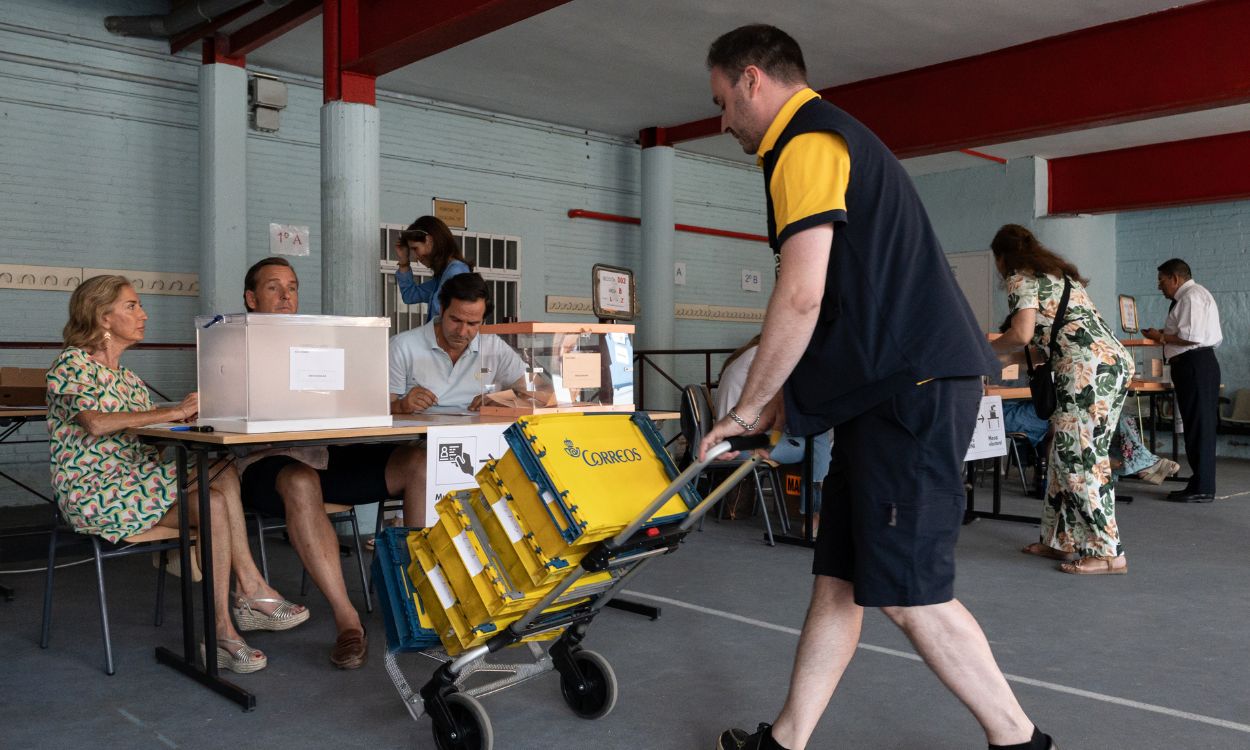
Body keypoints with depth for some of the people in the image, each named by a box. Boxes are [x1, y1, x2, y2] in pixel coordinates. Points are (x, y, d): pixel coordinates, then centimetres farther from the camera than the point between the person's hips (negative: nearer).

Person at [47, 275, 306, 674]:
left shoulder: (127, 377, 19)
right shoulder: (71, 365, -6)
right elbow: (96, 421, -26)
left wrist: (190, 413, -8)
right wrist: (174, 412, -25)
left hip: (135, 485, 8)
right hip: (93, 494, -8)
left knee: (214, 503, -20)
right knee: (222, 475, -26)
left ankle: (223, 631, -21)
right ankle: (251, 590, -19)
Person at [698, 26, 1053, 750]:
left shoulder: (806, 143, -8)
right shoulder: (837, 137, 25)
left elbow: (800, 296, -18)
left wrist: (748, 408, -6)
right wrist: (787, 393, 23)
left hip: (913, 388, -10)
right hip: (896, 389, 10)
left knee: (909, 591, -5)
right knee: (839, 576, 11)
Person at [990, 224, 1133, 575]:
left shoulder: (1020, 278, 0)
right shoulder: (1057, 271, 27)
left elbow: (1021, 335, -13)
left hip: (1089, 367, -9)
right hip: (1115, 362, 9)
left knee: (1079, 456, -6)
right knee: (1068, 452, 12)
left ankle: (1108, 553, -5)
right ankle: (1063, 541, 17)